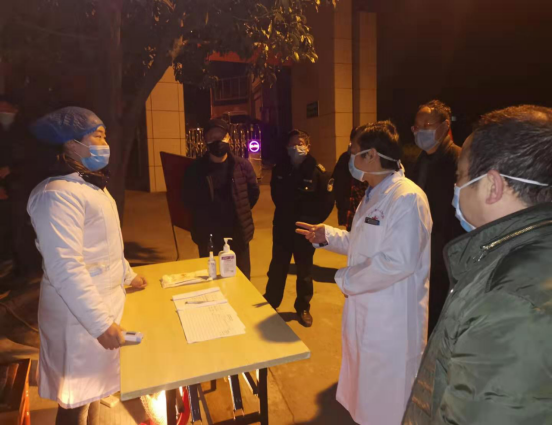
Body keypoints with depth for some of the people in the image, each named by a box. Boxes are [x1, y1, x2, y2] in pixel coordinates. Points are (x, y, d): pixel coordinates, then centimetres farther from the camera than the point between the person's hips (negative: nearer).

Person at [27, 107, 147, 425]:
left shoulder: (91, 185, 9)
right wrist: (101, 323, -30)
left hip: (103, 303, 9)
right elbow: (65, 268, -29)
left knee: (95, 383, 25)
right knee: (77, 398, 10)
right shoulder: (58, 194, -23)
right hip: (80, 316, -9)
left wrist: (128, 275, 25)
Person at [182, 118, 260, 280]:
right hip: (208, 236, 0)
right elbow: (188, 199, 6)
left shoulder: (242, 165, -3)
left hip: (238, 235, 1)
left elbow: (254, 192, 9)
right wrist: (204, 217, 5)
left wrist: (240, 212, 7)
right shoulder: (195, 169, -4)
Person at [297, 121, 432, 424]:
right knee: (366, 393, 27)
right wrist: (326, 235, 7)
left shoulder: (407, 197, -23)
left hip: (392, 317, -9)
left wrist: (346, 279, -18)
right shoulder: (374, 195, 11)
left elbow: (398, 261, -30)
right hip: (365, 310, 9)